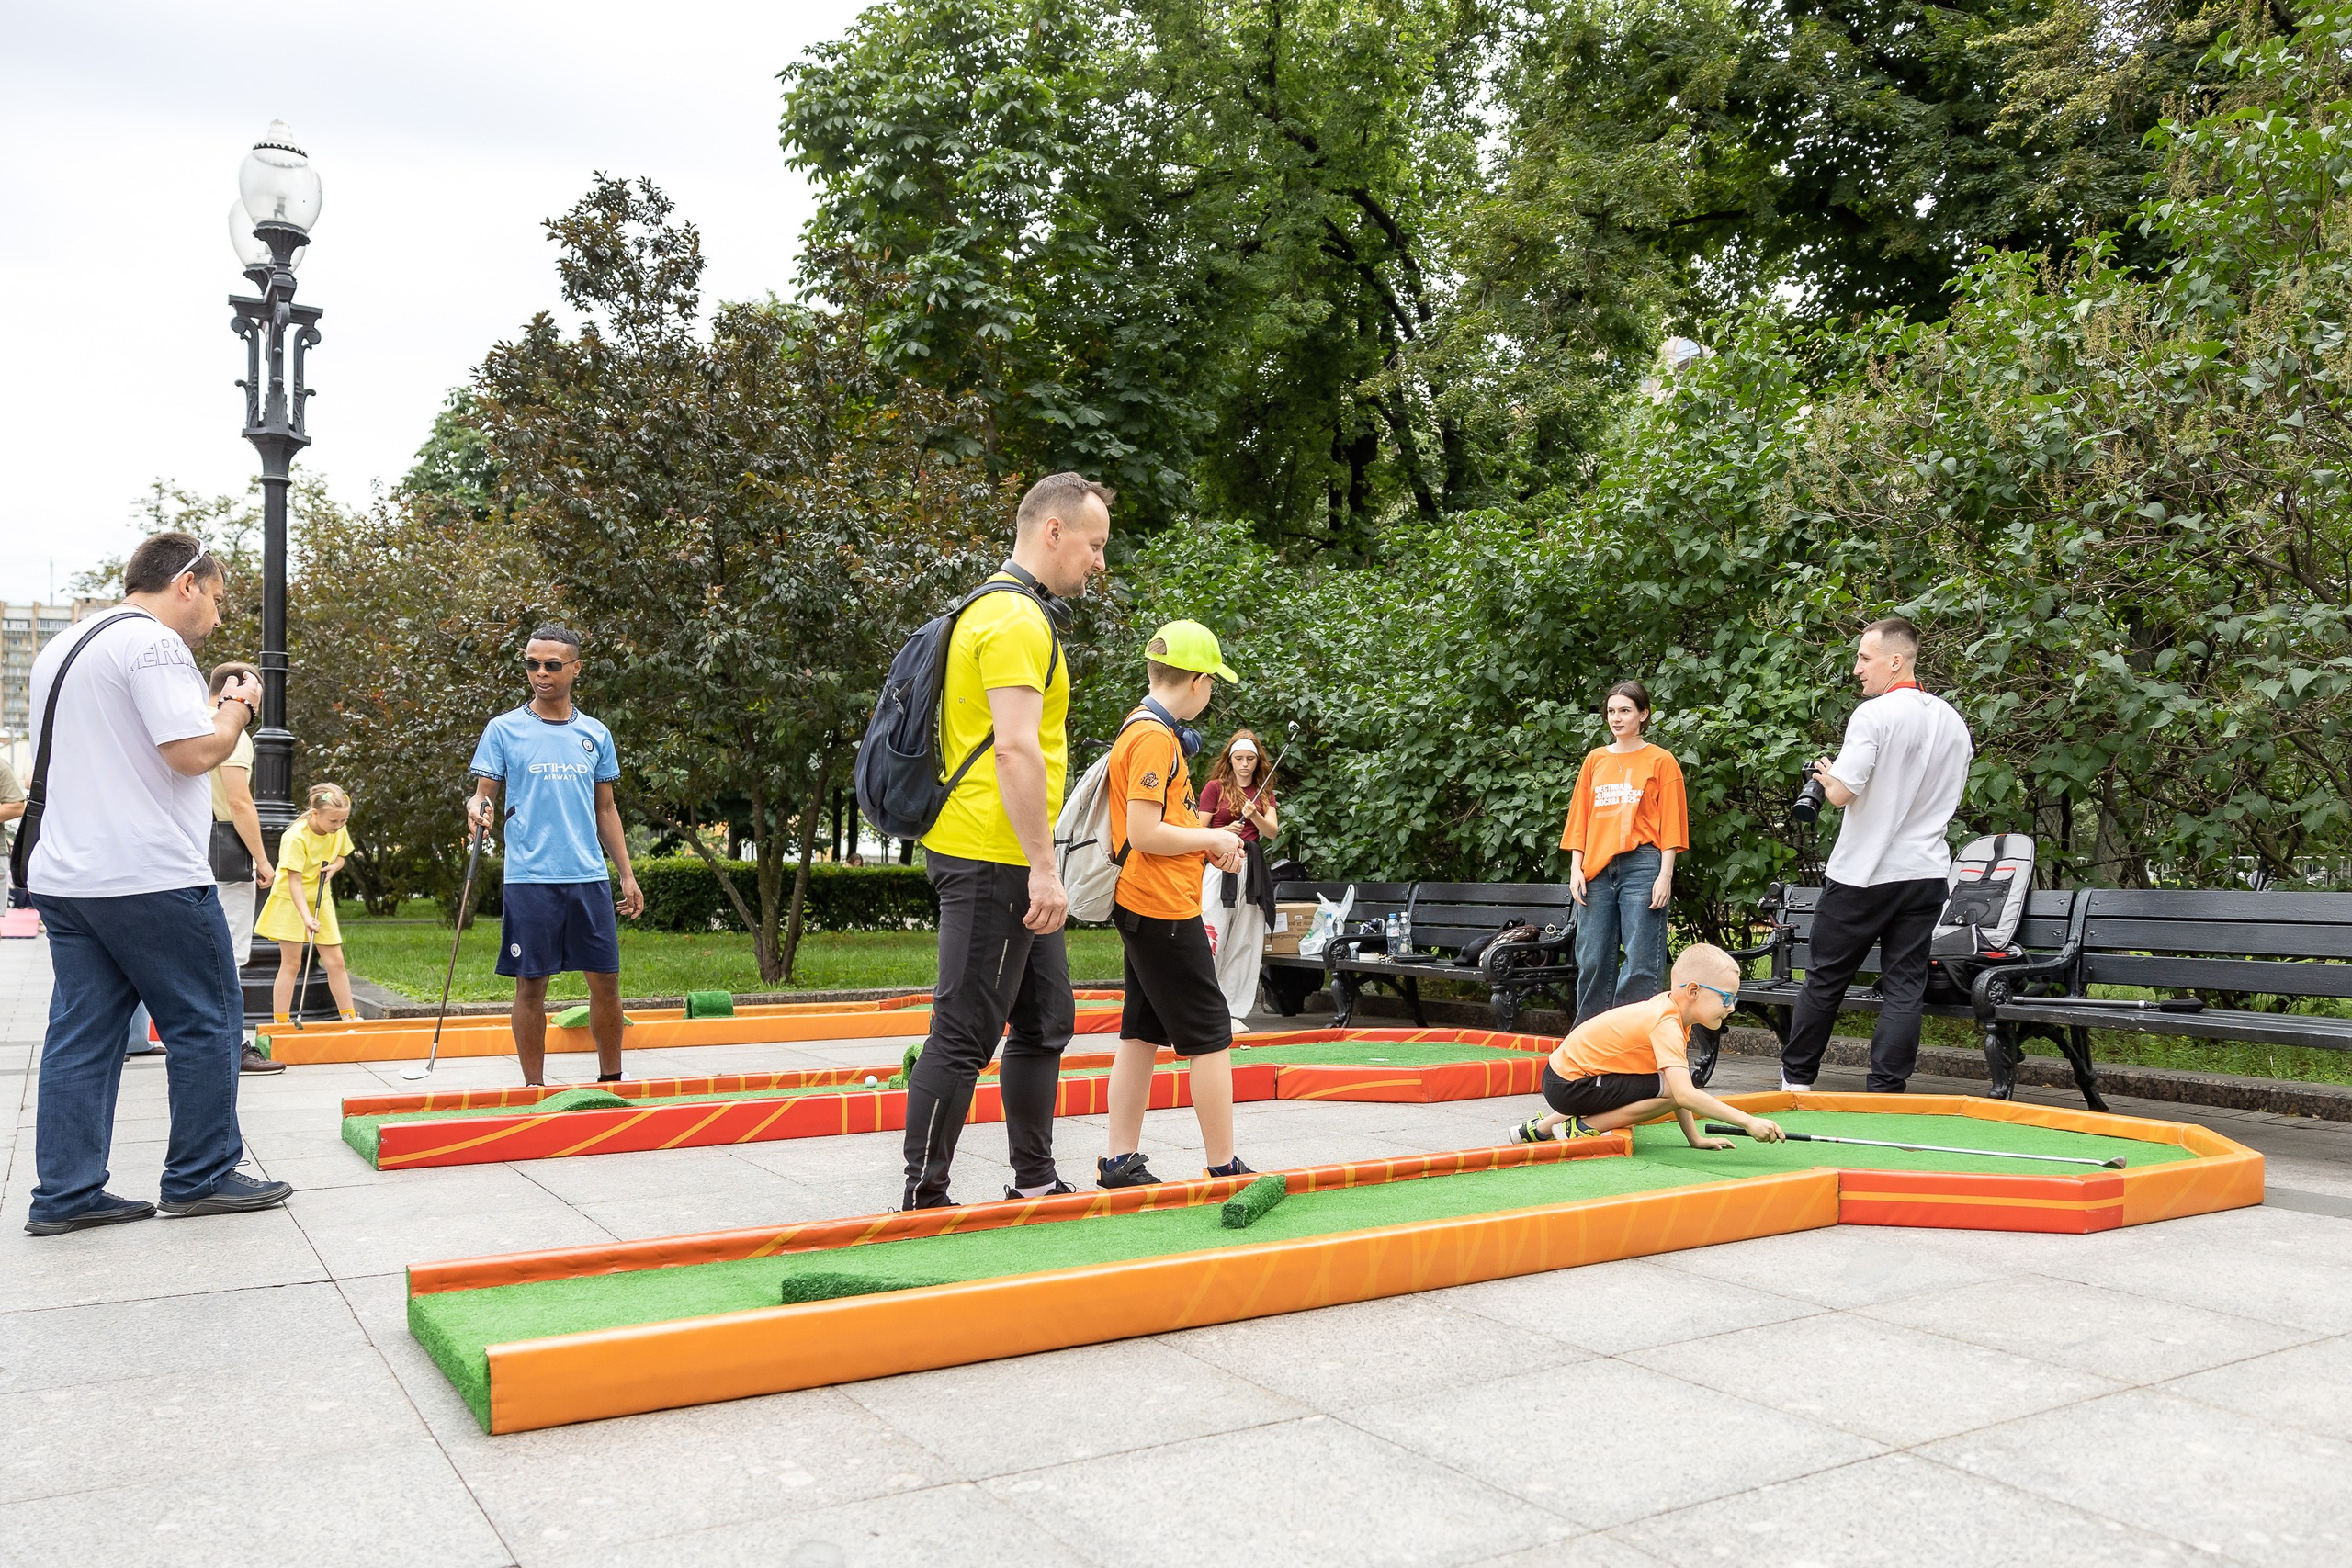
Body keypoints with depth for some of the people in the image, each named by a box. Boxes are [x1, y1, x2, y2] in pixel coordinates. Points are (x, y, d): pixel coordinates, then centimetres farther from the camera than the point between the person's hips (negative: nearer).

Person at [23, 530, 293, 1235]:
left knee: (81, 1034, 9)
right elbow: (195, 753, -19)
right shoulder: (153, 642, -11)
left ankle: (65, 1194, 10)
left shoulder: (60, 650, 19)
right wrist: (238, 704, 0)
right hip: (149, 878, -9)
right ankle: (201, 1177, 8)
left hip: (63, 877, 9)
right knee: (207, 1022, 2)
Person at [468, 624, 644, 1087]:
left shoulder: (596, 734, 11)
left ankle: (611, 1080, 18)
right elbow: (484, 794, 2)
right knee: (531, 985, 1)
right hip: (529, 879, -3)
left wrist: (627, 874, 12)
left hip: (589, 877, 3)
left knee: (606, 981, 4)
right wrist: (478, 807, -23)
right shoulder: (503, 729, 2)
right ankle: (534, 1087, 12)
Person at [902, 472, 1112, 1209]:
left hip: (1006, 866, 11)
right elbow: (1016, 748, -23)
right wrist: (1043, 869, -23)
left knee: (1046, 1020, 16)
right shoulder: (1016, 618, -14)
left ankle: (1034, 1181, 26)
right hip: (992, 860, -11)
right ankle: (924, 1196, 4)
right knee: (966, 1033, -5)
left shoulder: (1001, 610, 19)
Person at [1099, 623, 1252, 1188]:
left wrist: (1208, 845, 9)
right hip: (1164, 911, -10)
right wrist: (1213, 838, -10)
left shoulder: (1145, 729, 15)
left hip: (1143, 909, 10)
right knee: (1210, 1036, -3)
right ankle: (1224, 1168, 3)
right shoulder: (1155, 737, -16)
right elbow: (1143, 833, -22)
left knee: (1143, 1034, 12)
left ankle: (1121, 1161, 16)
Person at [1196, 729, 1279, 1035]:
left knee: (1245, 943, 4)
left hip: (1251, 869, 5)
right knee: (1210, 939, -11)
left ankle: (1234, 1012, 9)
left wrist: (1254, 816, -18)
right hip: (1219, 866, -5)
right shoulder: (1216, 787, 2)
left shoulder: (1264, 791, 14)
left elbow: (1272, 831, 1)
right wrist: (1224, 832, -17)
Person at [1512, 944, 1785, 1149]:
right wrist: (1749, 1122, -30)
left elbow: (1678, 1088, 13)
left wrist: (1696, 1139, 10)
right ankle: (1583, 1127, -7)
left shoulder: (1670, 1009, 8)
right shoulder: (1666, 1026, -21)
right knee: (1671, 1091, -18)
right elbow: (1684, 1094, -31)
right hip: (1569, 1085, -10)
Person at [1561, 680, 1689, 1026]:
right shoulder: (1595, 759, 14)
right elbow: (1580, 818, 14)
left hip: (1642, 867, -4)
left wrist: (1665, 876, -8)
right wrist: (1576, 869, 5)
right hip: (1597, 869, 4)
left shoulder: (1661, 761, 3)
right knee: (1591, 959, 5)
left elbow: (1671, 824, -1)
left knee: (1641, 964, -5)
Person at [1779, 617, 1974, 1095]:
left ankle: (1795, 1078, 17)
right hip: (1926, 872, 6)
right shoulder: (1954, 721, 9)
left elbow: (1842, 791, -19)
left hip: (1862, 875, -5)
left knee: (1825, 979, 7)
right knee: (1905, 987, 4)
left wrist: (1826, 774, 1)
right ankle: (1887, 1093, 4)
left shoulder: (1874, 715, -14)